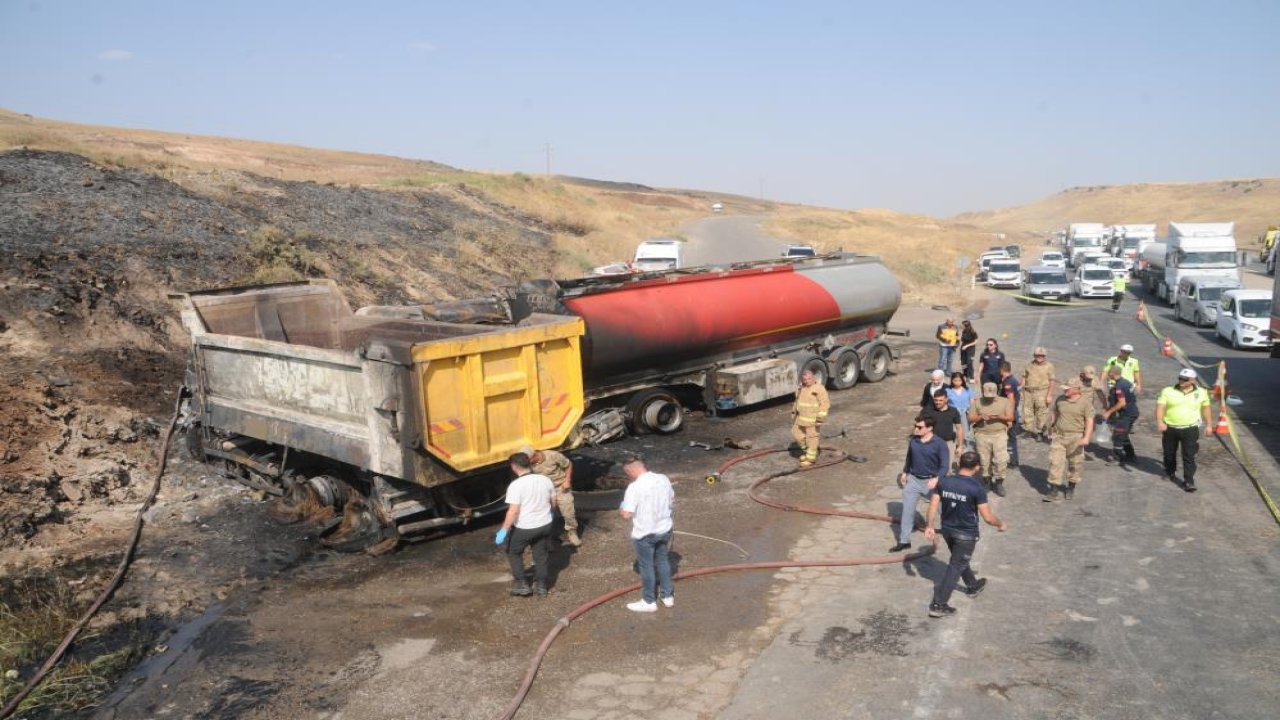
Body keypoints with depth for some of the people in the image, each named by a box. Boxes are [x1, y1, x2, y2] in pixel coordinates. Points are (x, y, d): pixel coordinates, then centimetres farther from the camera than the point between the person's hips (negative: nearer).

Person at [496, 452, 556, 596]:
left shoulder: (515, 486, -21)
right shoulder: (545, 480, -3)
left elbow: (513, 511, -23)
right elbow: (552, 501, 9)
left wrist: (504, 530, -17)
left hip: (524, 528, -5)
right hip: (545, 525, 5)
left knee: (513, 552, 18)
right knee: (540, 554, 21)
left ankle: (522, 585, 18)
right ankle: (541, 585, 27)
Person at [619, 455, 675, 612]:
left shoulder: (634, 487, -24)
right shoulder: (664, 479, -4)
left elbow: (626, 515, -22)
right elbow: (671, 497, 14)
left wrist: (621, 509, -2)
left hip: (644, 533, -6)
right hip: (664, 529, 6)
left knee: (646, 566, 11)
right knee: (663, 561, 22)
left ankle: (649, 602, 24)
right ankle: (668, 596, 34)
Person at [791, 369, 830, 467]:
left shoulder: (819, 389, -13)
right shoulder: (801, 389, 11)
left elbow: (825, 404, -15)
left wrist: (820, 418, -18)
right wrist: (794, 414, 25)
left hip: (812, 419, -8)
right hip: (800, 418, 8)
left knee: (811, 437, 0)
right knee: (796, 433, 12)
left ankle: (810, 458, 12)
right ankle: (805, 448, 34)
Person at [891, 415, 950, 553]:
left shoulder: (939, 443, -18)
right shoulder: (913, 440, -4)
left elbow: (945, 465, -17)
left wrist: (937, 479, -31)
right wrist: (905, 472, 15)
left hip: (931, 481, -4)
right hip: (913, 479, 4)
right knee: (907, 510, 4)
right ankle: (904, 541, 13)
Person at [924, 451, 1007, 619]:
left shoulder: (944, 482, -8)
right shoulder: (976, 488, -21)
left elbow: (932, 506, -5)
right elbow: (988, 517, -17)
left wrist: (929, 526, 5)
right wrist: (1001, 524, 2)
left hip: (947, 530, 5)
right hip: (966, 534, -5)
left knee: (961, 560, 28)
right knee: (956, 567, 4)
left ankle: (973, 586, 51)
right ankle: (938, 605, 3)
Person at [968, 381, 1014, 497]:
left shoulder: (1005, 401, 9)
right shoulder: (977, 403, 9)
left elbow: (1010, 417, 2)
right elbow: (970, 419, 3)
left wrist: (999, 417, -17)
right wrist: (980, 417, -16)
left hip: (999, 434, -1)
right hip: (982, 435, 1)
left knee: (1001, 459, -11)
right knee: (984, 461, 4)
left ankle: (999, 482, 4)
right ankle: (988, 482, 19)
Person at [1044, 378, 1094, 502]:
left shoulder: (1085, 403, -7)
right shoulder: (1059, 399, 5)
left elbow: (1089, 422, -12)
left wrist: (1086, 437, -24)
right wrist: (1050, 428, 23)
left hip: (1075, 438, -3)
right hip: (1058, 436, 3)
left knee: (1074, 464, 9)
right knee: (1055, 462, -3)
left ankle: (1071, 488, 29)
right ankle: (1053, 490, 1)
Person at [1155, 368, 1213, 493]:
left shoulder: (1201, 393, 4)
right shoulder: (1168, 391, -3)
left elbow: (1205, 408, 16)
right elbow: (1160, 406, -9)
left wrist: (1208, 425, 16)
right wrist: (1159, 421, -24)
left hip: (1190, 429, -1)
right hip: (1170, 428, 1)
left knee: (1189, 457, -5)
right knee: (1169, 453, 15)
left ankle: (1189, 481, -2)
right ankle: (1170, 472, 39)